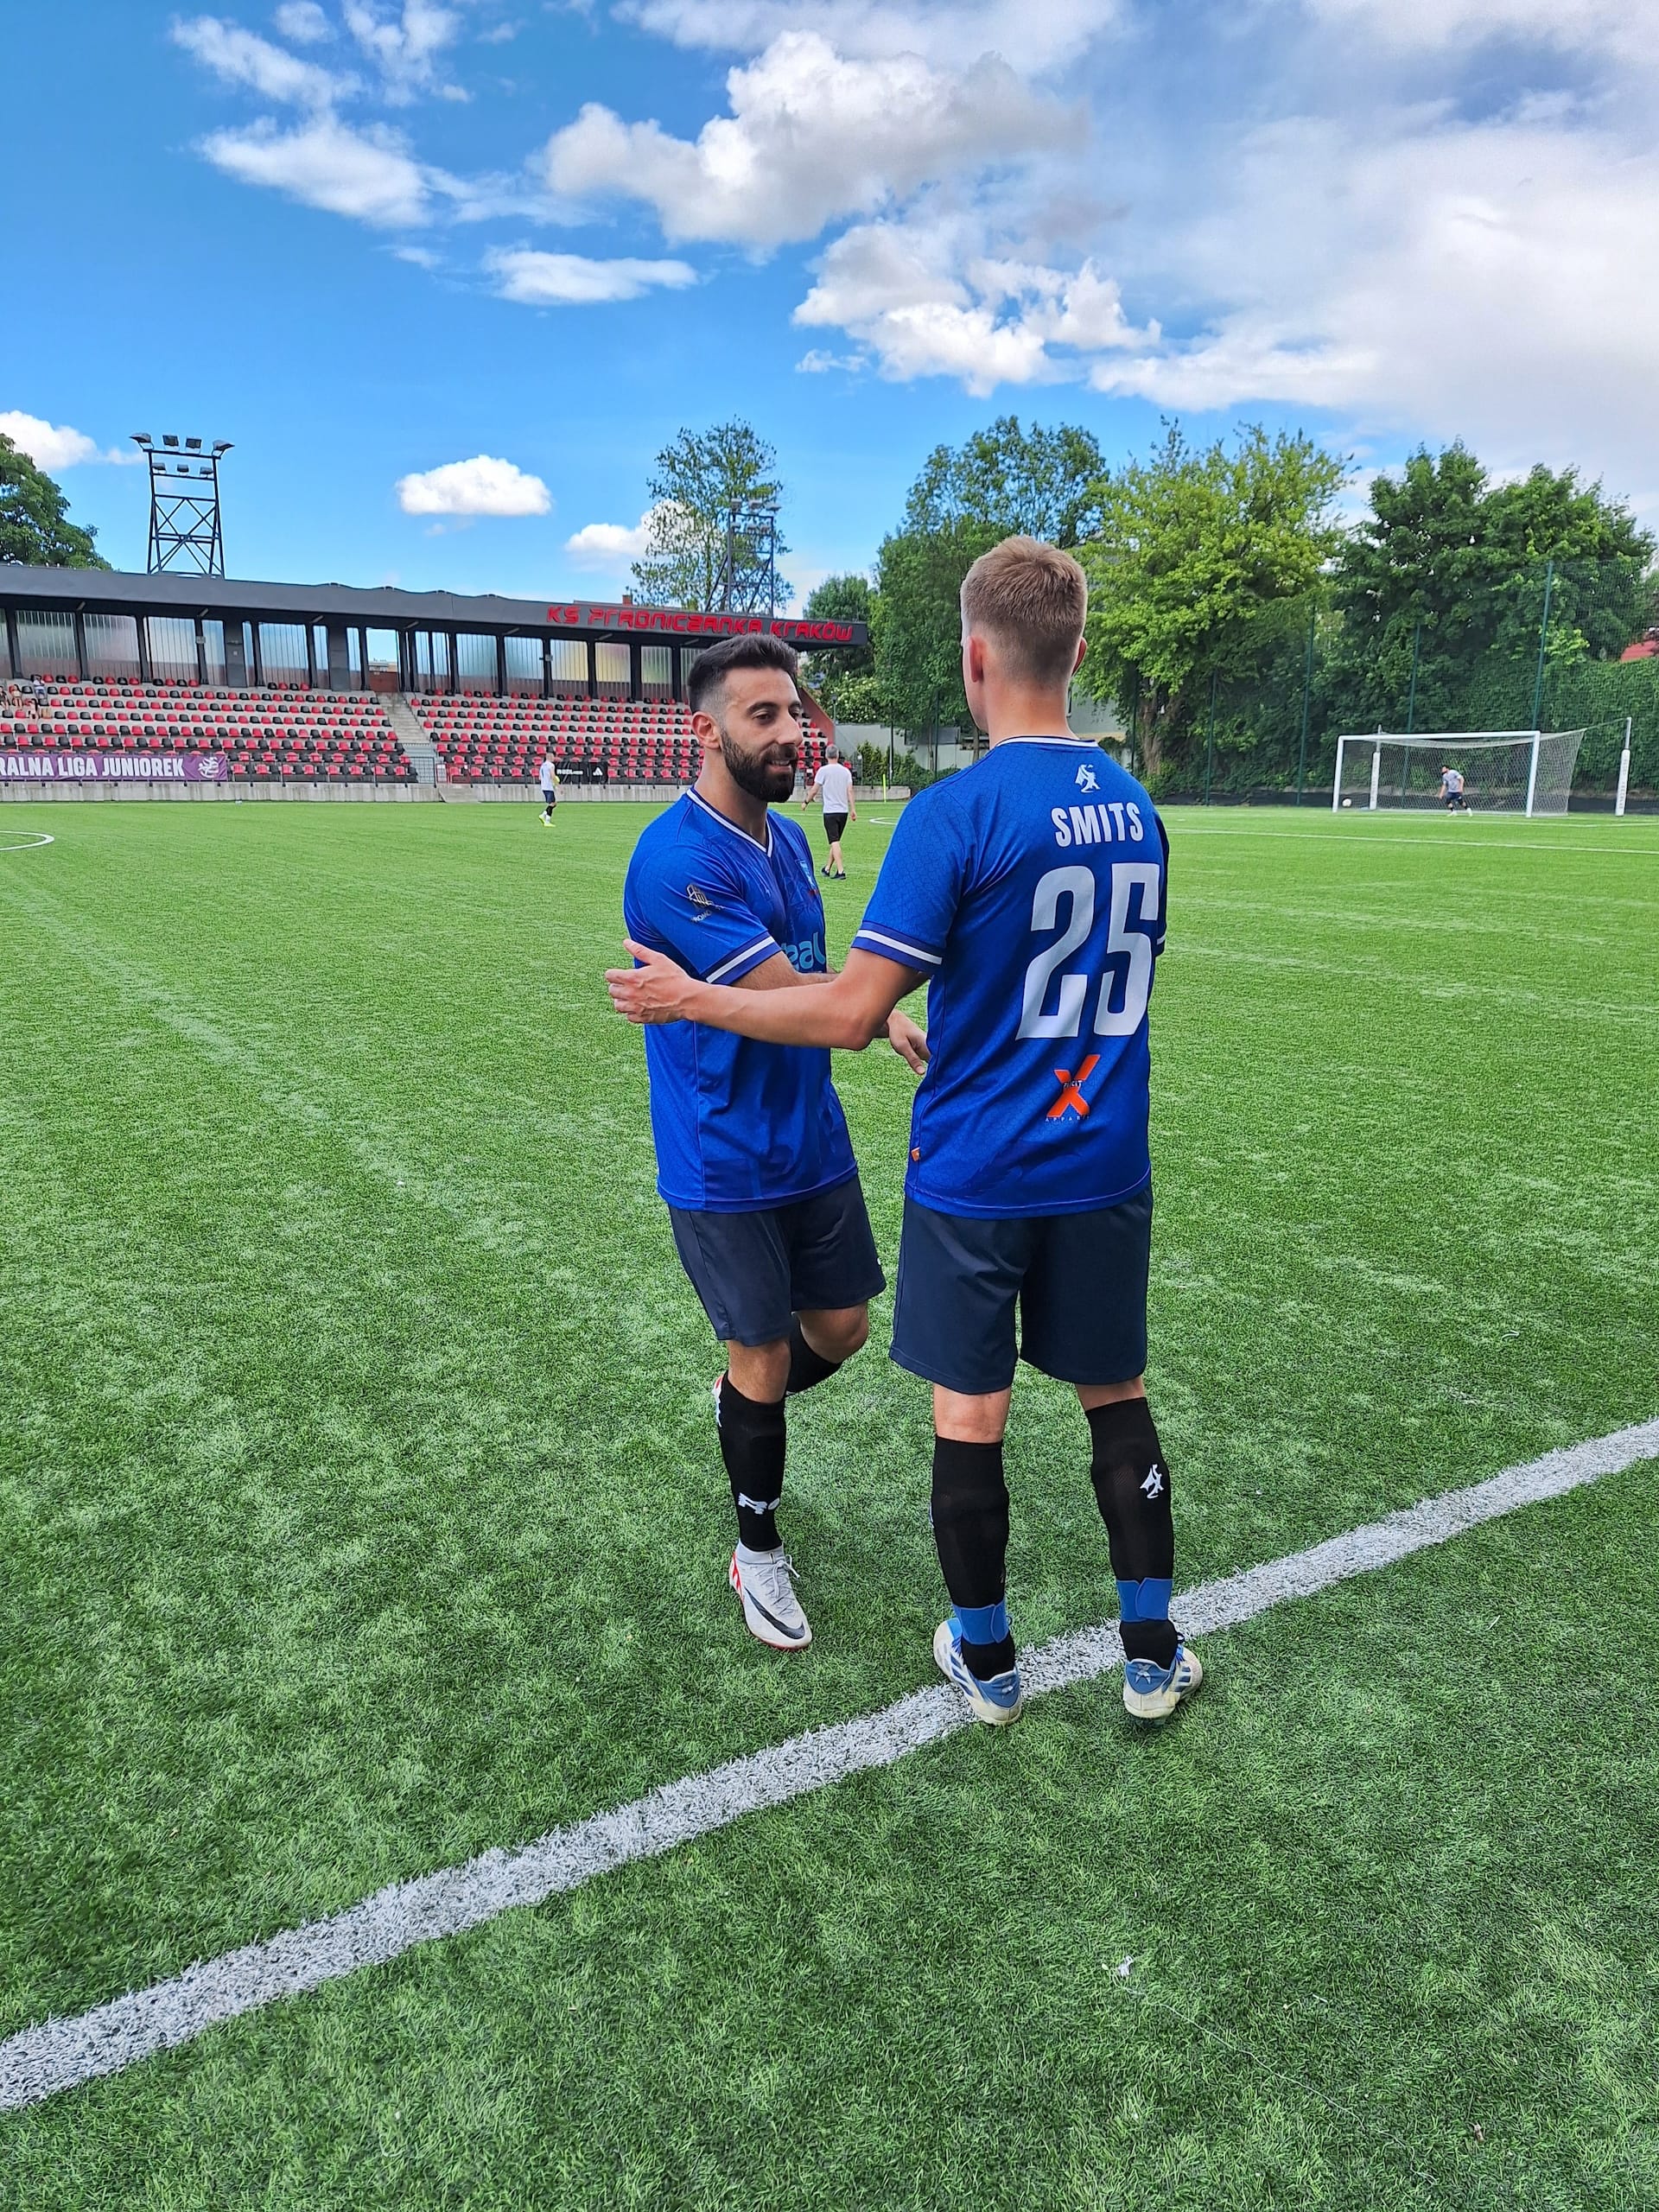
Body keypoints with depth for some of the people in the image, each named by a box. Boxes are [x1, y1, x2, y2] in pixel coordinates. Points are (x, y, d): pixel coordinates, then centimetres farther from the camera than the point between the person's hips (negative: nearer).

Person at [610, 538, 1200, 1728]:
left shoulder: (956, 812, -17)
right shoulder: (1136, 809, 4)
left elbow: (849, 1013, -19)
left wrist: (690, 999, -6)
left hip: (977, 1176, -5)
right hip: (1106, 1170, 5)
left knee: (970, 1414, 11)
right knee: (1118, 1398, 18)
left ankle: (988, 1660, 28)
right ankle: (1154, 1658, 30)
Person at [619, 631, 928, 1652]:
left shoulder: (789, 839, 6)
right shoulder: (676, 859, -22)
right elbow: (789, 996, -26)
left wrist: (883, 1012, 4)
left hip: (815, 1141, 7)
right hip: (726, 1166, -7)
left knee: (842, 1327, 15)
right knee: (762, 1358, 5)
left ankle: (748, 1407, 48)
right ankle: (759, 1551, 29)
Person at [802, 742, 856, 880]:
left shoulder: (823, 770, -5)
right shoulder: (846, 771, 7)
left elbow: (814, 790, -2)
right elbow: (850, 791, 3)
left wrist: (806, 802, 13)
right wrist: (853, 809, 4)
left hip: (830, 811, -5)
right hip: (843, 811, 5)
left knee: (834, 842, -9)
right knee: (835, 841, 15)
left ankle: (840, 871, -19)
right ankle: (828, 869, 25)